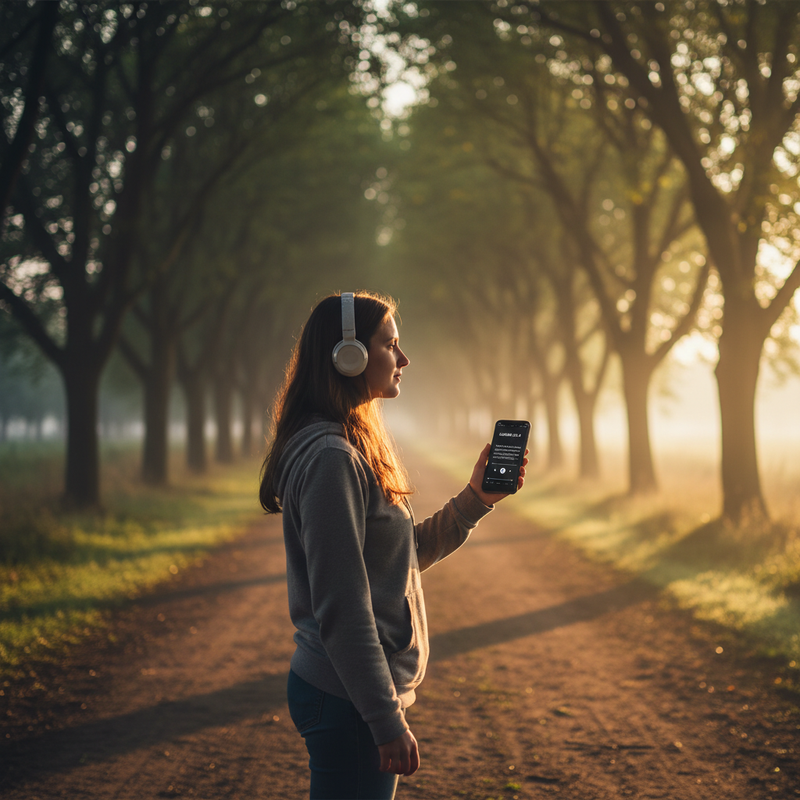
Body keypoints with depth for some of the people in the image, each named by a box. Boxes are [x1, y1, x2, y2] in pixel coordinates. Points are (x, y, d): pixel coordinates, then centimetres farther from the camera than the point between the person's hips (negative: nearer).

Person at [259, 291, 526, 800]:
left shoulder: (354, 450, 13)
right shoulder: (330, 457, -19)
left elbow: (408, 555, 19)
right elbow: (342, 610, -23)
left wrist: (476, 499, 9)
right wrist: (387, 721, -21)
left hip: (352, 694, 10)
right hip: (347, 701, -10)